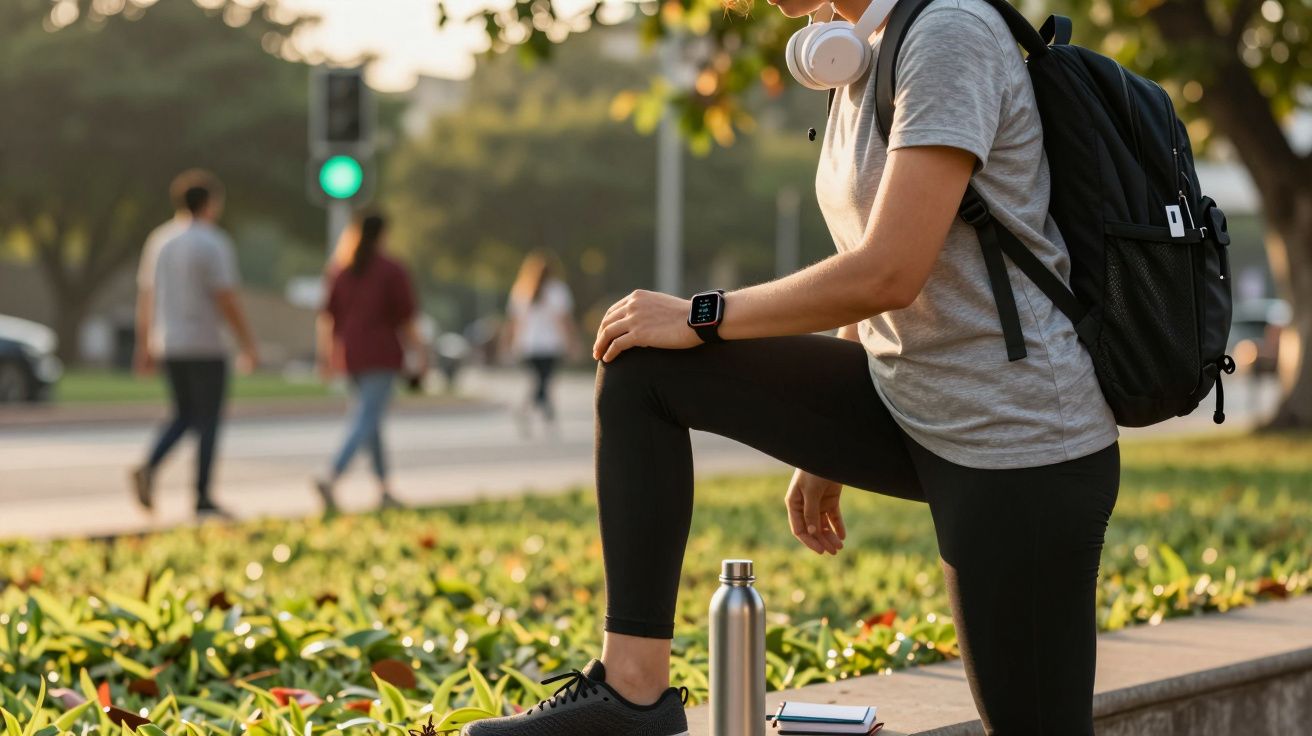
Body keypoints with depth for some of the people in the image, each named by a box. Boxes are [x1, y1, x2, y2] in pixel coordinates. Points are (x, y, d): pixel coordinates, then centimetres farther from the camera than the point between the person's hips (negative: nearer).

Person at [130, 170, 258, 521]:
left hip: (167, 347, 6)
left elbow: (145, 297, 10)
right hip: (204, 347, -6)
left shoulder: (159, 240, 8)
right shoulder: (213, 244, -12)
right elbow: (227, 301, -15)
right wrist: (249, 345, -8)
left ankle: (149, 468, -6)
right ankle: (203, 499, 3)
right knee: (208, 422, 2)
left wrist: (144, 347, 15)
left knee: (184, 416, 17)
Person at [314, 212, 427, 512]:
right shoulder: (392, 271, -6)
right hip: (381, 353, -6)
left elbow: (327, 315, 7)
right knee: (366, 420, -10)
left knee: (371, 419, 17)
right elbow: (407, 318, -6)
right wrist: (420, 356, 0)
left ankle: (383, 489, 19)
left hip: (350, 353, 6)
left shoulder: (340, 270, 8)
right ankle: (331, 479, -28)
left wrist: (326, 355, 11)